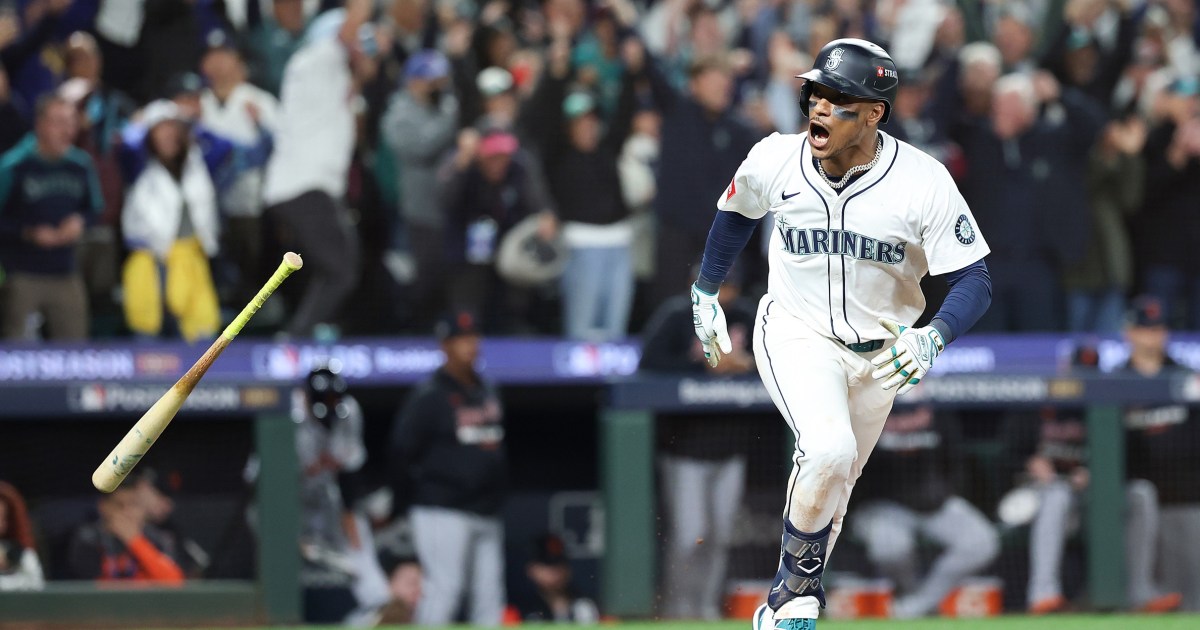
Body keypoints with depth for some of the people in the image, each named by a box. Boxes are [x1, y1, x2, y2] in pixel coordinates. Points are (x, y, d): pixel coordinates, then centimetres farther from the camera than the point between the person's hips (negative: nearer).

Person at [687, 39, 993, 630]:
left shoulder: (923, 181, -20)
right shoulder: (773, 162, -14)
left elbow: (974, 281, -18)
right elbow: (735, 210, 11)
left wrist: (932, 338, -36)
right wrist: (705, 292, 16)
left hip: (880, 351, 1)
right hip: (795, 334, -1)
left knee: (832, 483, 13)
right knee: (828, 451, -27)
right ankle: (800, 582, -5)